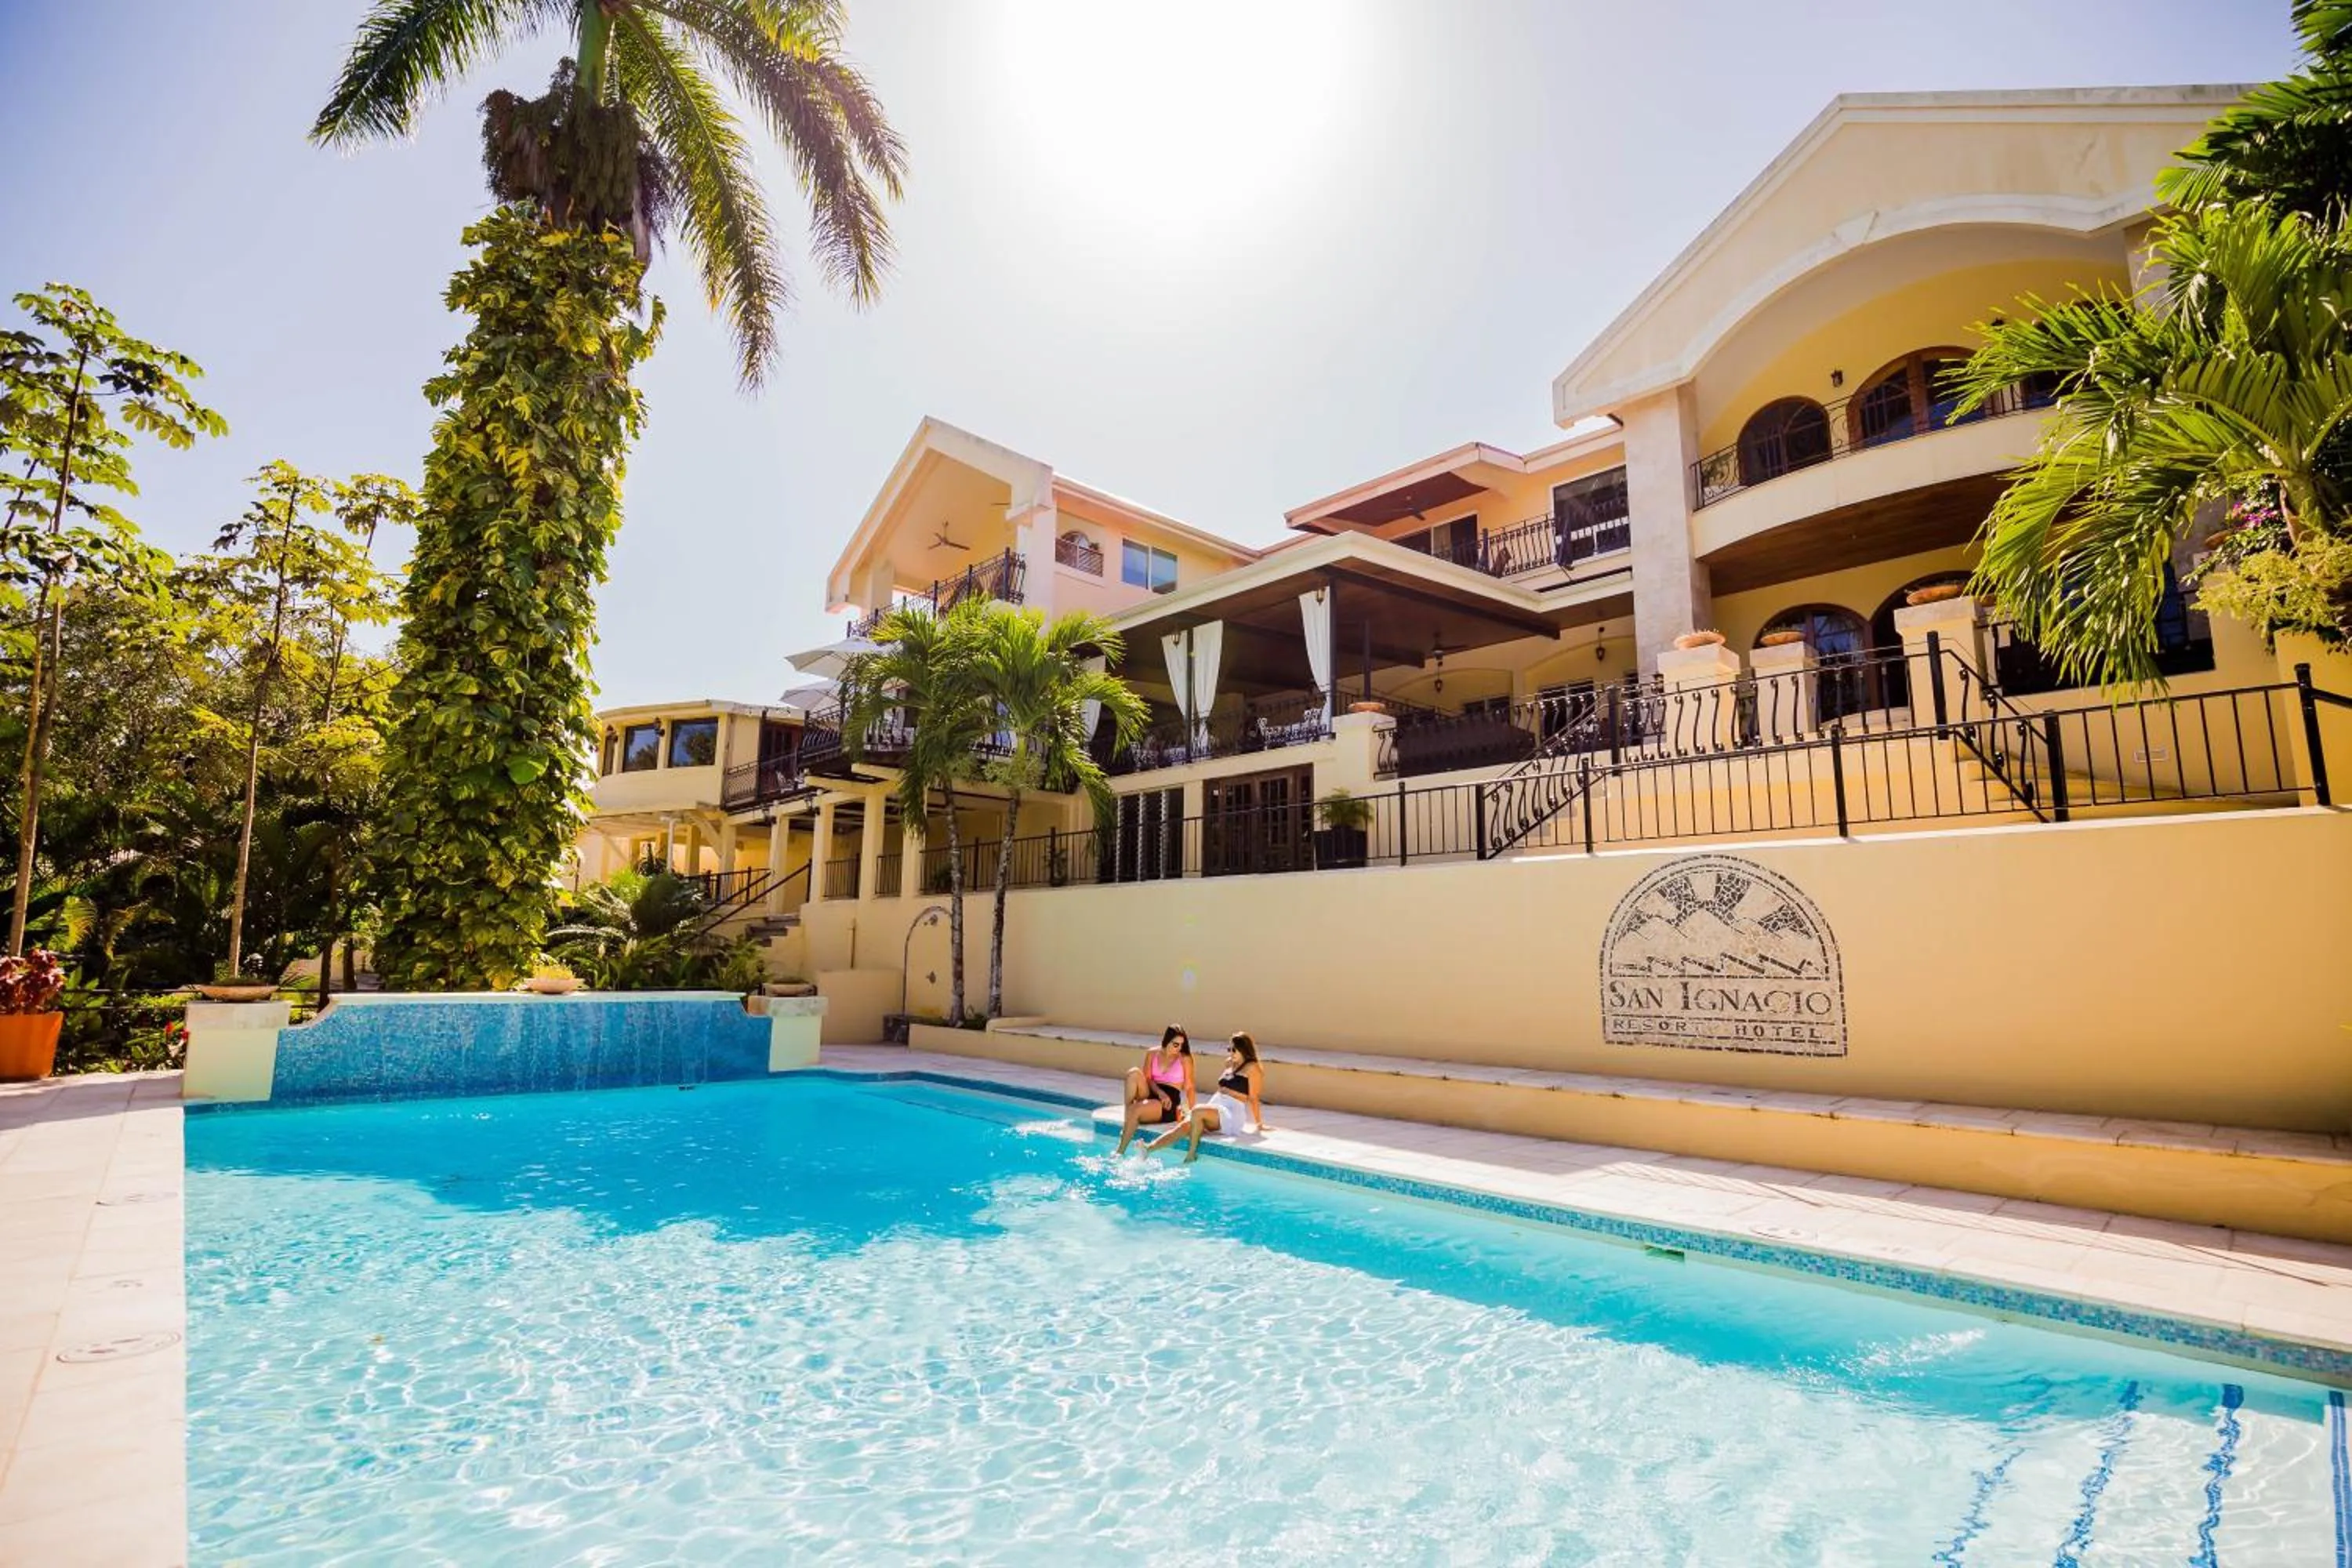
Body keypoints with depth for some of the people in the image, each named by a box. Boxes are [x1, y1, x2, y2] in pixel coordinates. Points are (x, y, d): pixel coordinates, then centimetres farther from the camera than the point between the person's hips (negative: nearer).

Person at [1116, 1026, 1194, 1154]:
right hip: (1150, 1095, 4)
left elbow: (1189, 1087, -2)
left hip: (1168, 1105, -4)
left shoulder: (1185, 1059, -1)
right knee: (1134, 1073, -23)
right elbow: (1147, 1079, 3)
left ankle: (1120, 1151, -23)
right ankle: (1126, 1123, -25)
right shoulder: (1152, 1054, 9)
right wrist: (1160, 1092, -16)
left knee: (1136, 1109, -31)